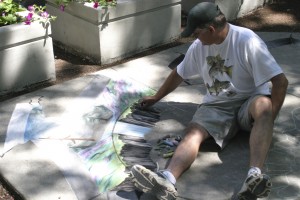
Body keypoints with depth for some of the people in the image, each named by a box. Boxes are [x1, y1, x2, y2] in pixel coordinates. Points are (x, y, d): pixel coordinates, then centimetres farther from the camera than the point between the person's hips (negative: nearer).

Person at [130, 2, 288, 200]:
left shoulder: (247, 41, -16)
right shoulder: (199, 46, 3)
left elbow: (281, 81, -19)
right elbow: (179, 74, 20)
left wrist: (268, 119, -23)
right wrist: (156, 97, 30)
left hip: (249, 101, -4)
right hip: (217, 105, 4)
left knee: (263, 105, -40)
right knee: (193, 131, -27)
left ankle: (254, 176, -57)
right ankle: (167, 180, -54)